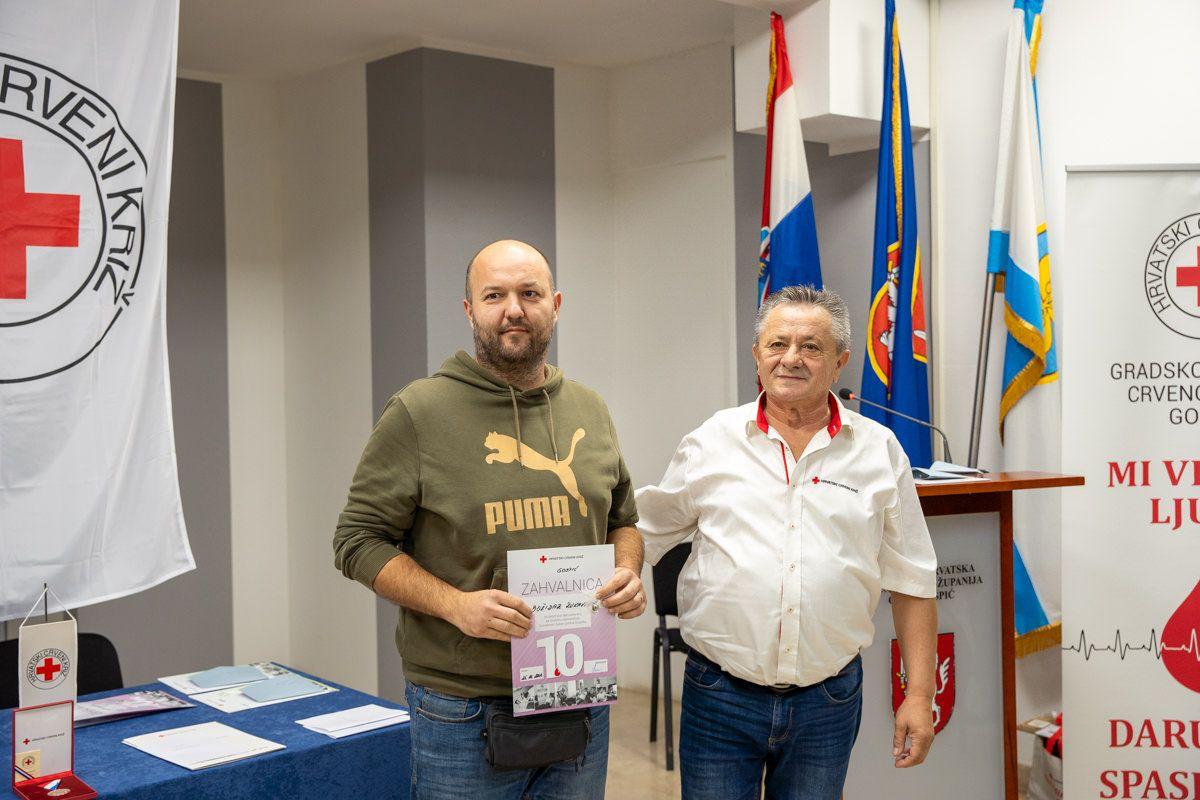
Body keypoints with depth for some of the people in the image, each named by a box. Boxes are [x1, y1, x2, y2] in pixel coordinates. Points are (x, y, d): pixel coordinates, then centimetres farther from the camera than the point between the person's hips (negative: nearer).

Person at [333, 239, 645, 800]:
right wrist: (455, 604, -20)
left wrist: (627, 572, -2)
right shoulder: (418, 412, -8)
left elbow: (622, 518, 19)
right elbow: (359, 540, -7)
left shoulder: (589, 411, 8)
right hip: (464, 710, -4)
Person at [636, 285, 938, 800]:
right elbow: (643, 533, 10)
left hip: (828, 700, 1)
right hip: (720, 697, -1)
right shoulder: (712, 442, 1)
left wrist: (920, 694, 2)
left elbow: (912, 583, 5)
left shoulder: (880, 452, 3)